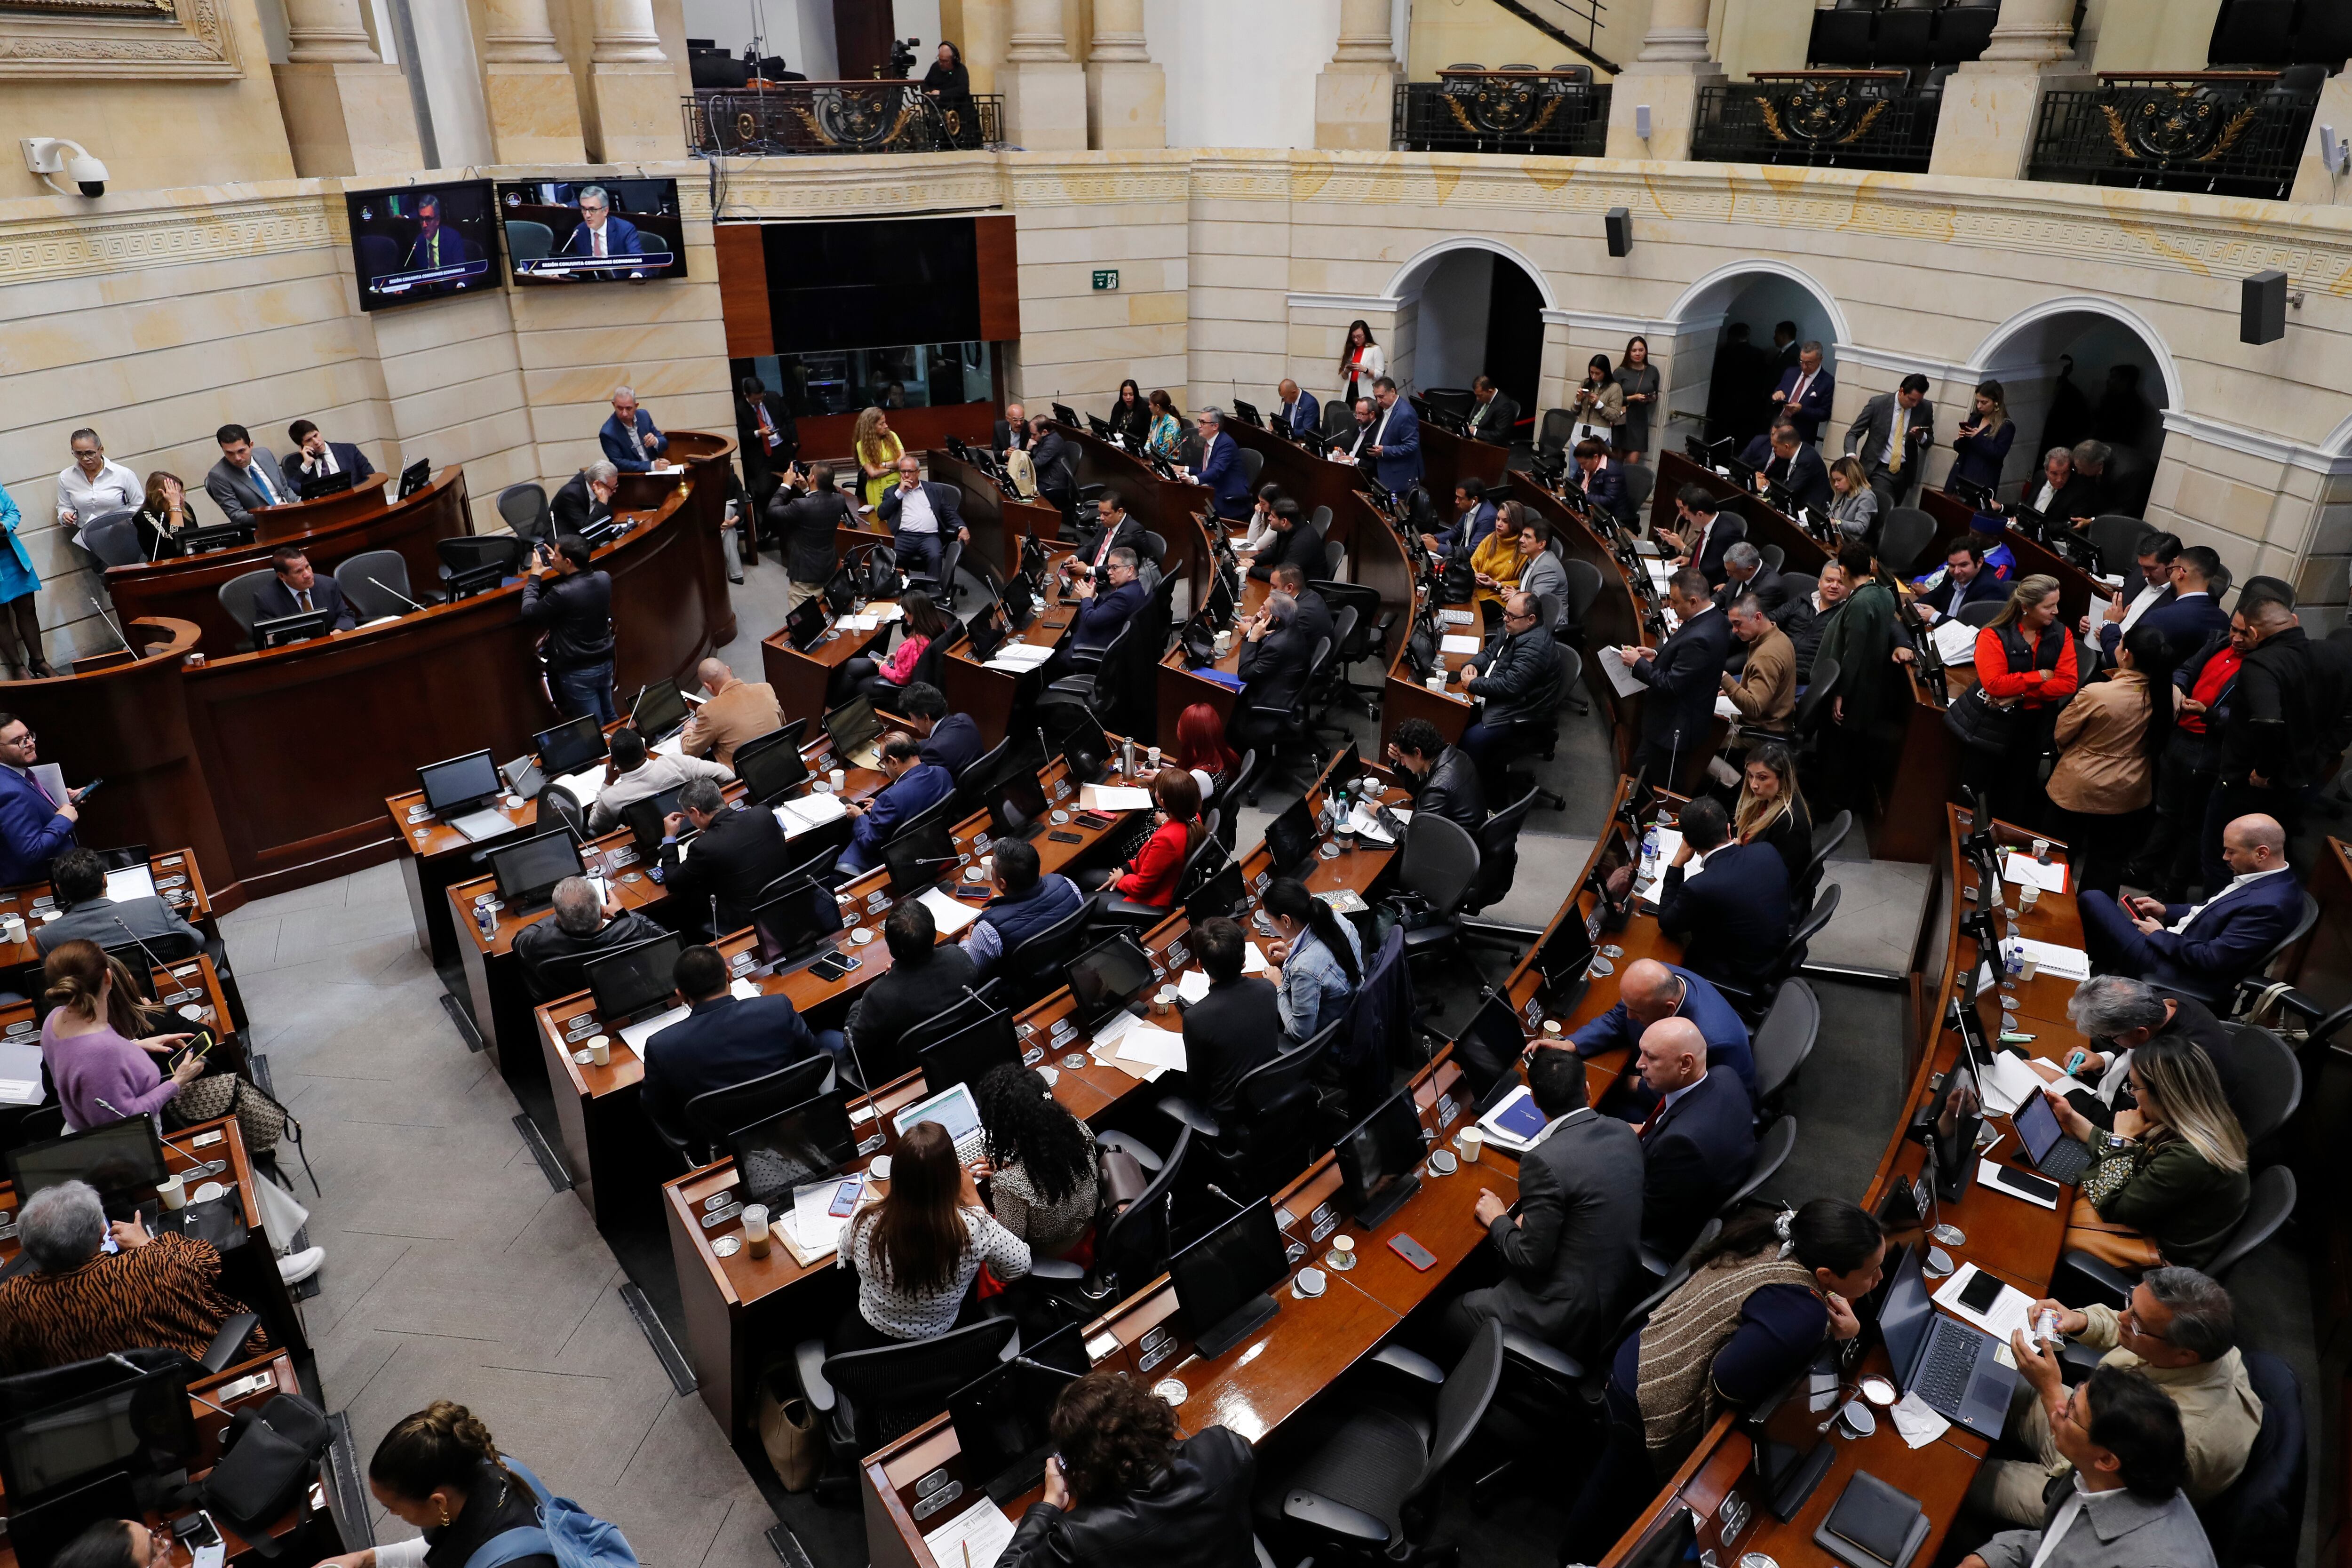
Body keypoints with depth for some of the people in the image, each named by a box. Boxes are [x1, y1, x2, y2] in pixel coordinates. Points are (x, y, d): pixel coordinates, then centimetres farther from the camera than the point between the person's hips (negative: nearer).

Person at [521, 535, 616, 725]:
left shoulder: (562, 594, -29)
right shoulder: (604, 579, -9)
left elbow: (529, 613, -12)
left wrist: (535, 576, -5)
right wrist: (556, 566, 9)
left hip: (578, 672, -7)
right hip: (605, 662, 7)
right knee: (610, 717, 25)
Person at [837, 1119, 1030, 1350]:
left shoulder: (865, 1224, -31)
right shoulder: (974, 1228, -34)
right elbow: (1020, 1265, -12)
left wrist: (887, 1200, 6)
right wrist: (973, 1199, -7)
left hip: (867, 1346, 0)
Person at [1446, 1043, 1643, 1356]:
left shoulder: (1544, 1160, -27)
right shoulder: (1624, 1133, -3)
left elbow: (1532, 1259, -21)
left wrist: (1498, 1220, -2)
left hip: (1574, 1315, -8)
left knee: (1447, 1316, 7)